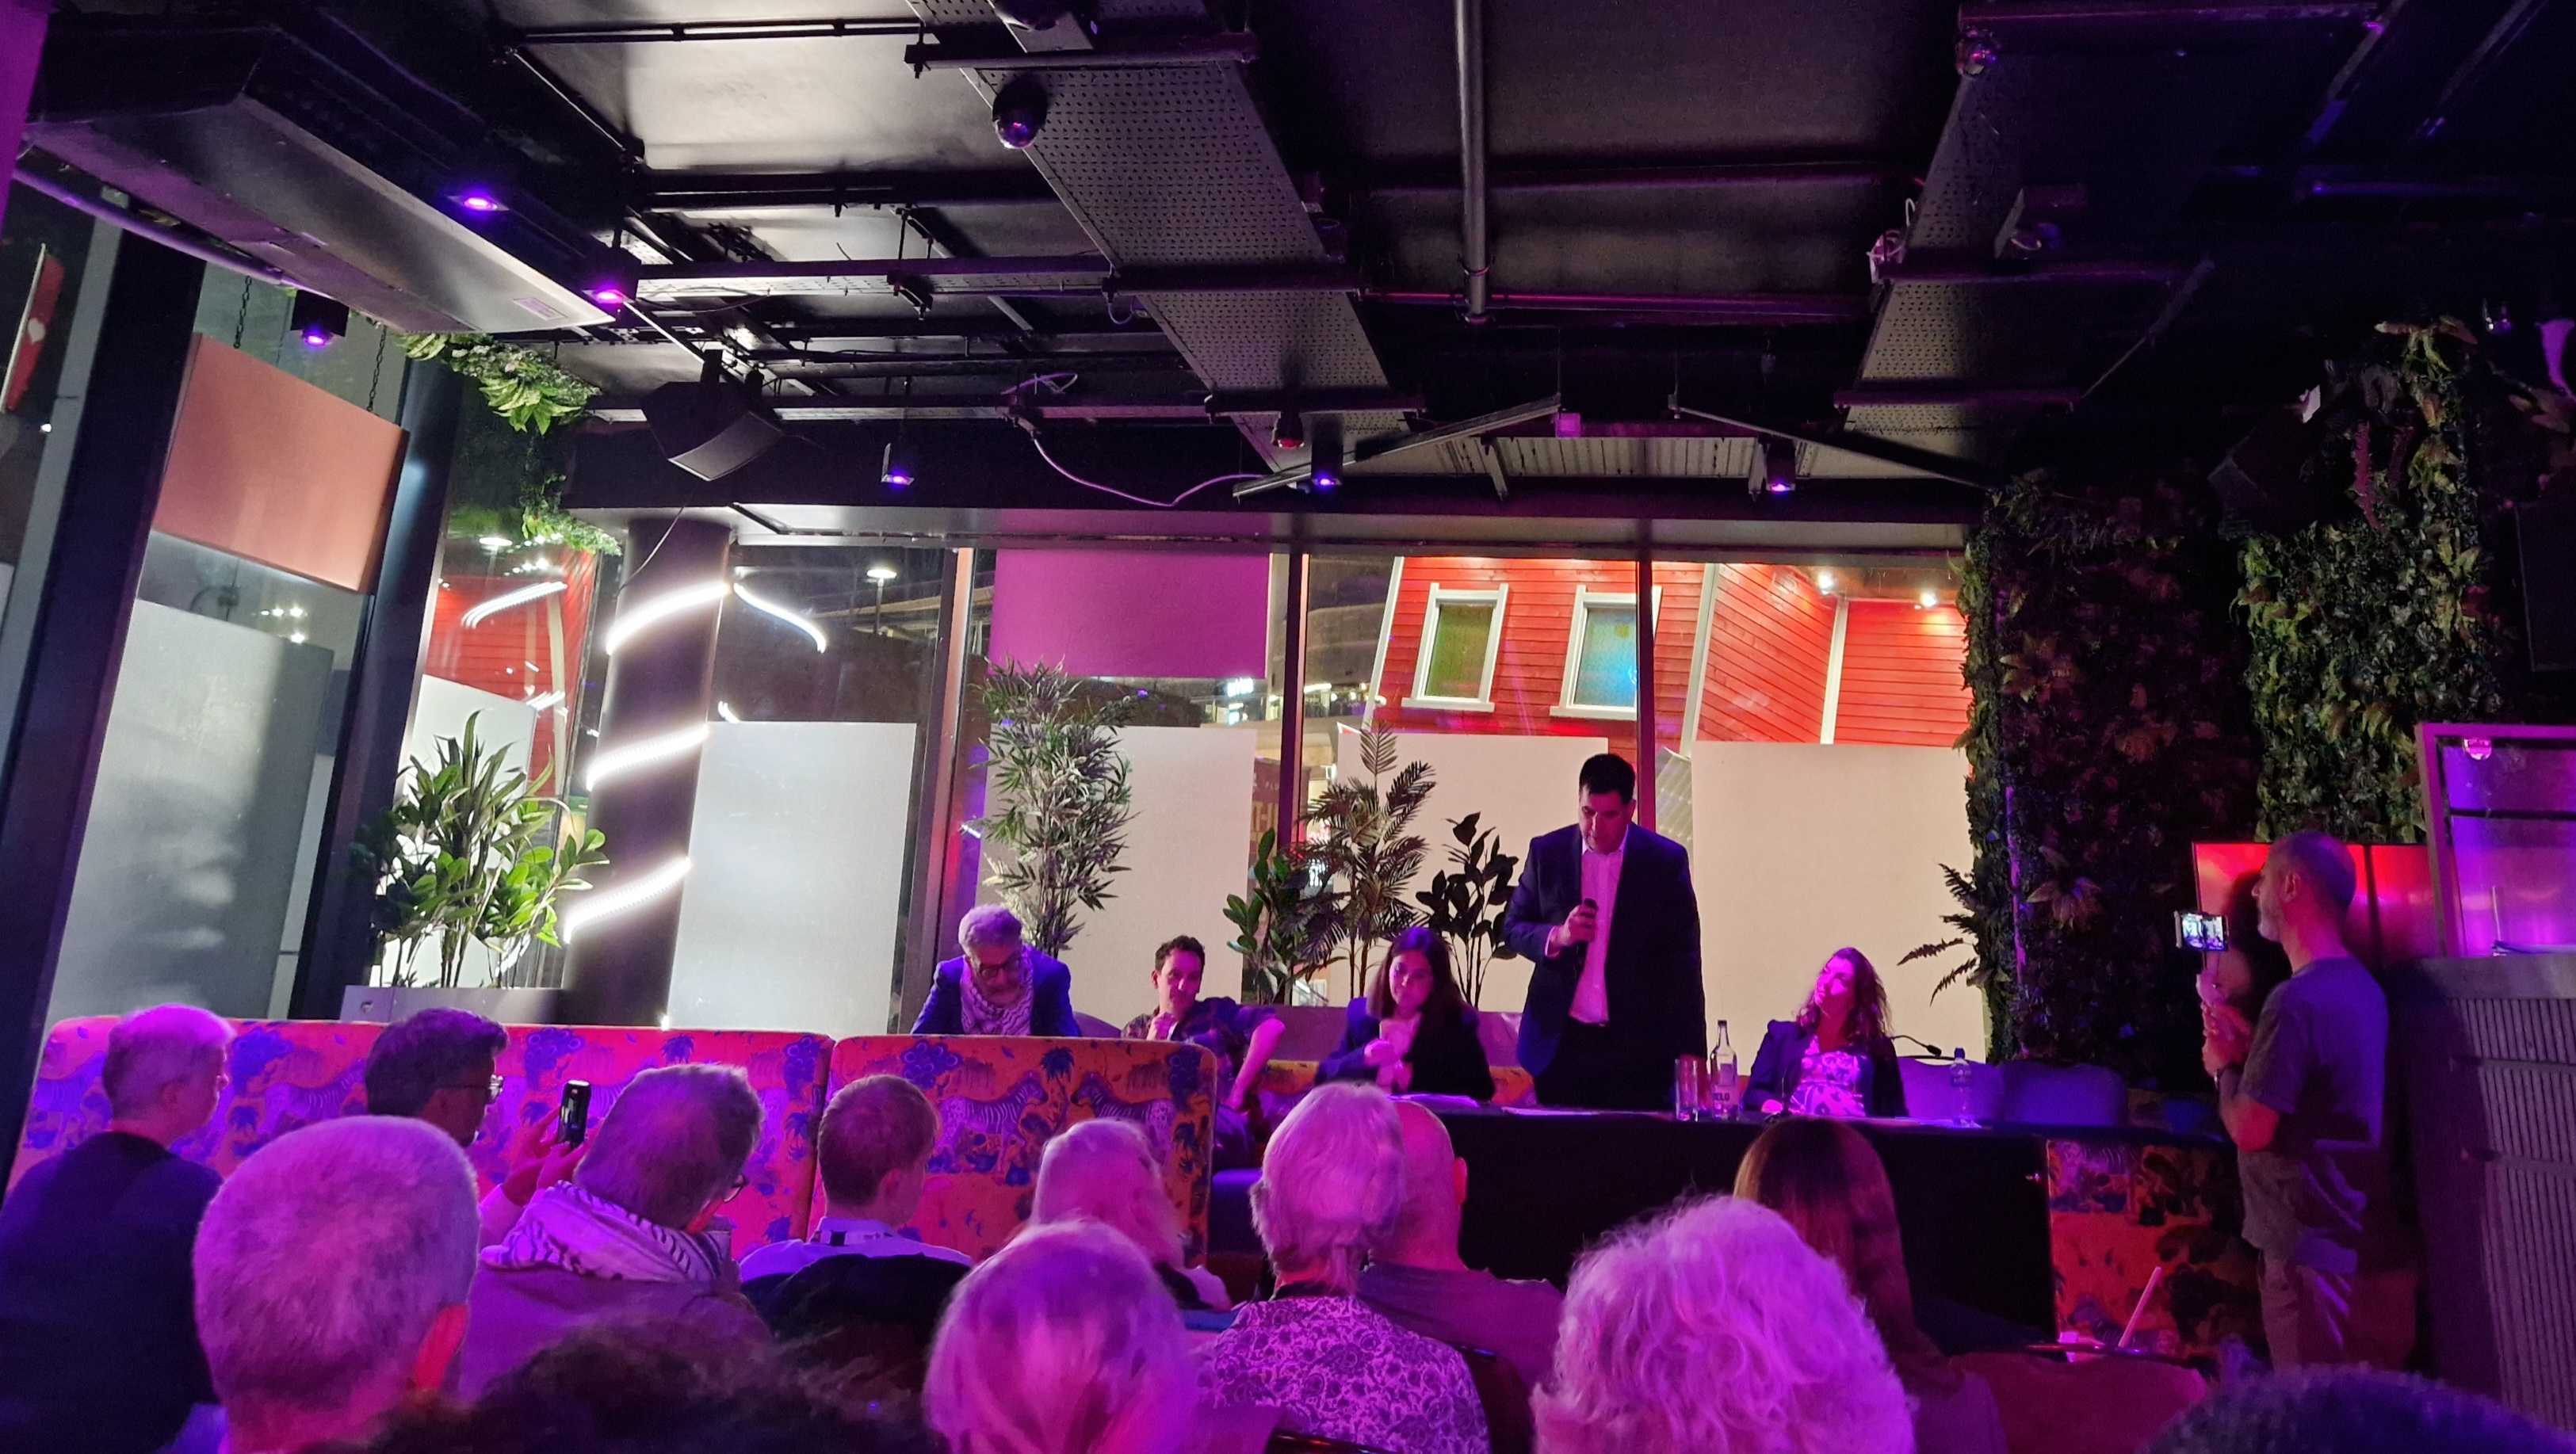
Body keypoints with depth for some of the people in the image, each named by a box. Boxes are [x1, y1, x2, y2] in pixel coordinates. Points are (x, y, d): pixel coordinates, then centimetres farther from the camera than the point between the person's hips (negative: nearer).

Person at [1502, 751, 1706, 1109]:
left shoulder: (1666, 860, -2)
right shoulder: (1547, 852, 2)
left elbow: (1683, 960, 0)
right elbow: (1513, 927, 7)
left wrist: (1690, 1050, -4)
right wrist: (1557, 937, -15)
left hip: (1639, 1048, -1)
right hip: (1561, 1042, 2)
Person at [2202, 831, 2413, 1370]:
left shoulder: (2297, 1000, -22)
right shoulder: (2360, 987, 11)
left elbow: (2250, 1131, -20)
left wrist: (2225, 1066, -4)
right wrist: (2249, 1047, 9)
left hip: (2316, 1258, -10)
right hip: (2371, 1253, 10)